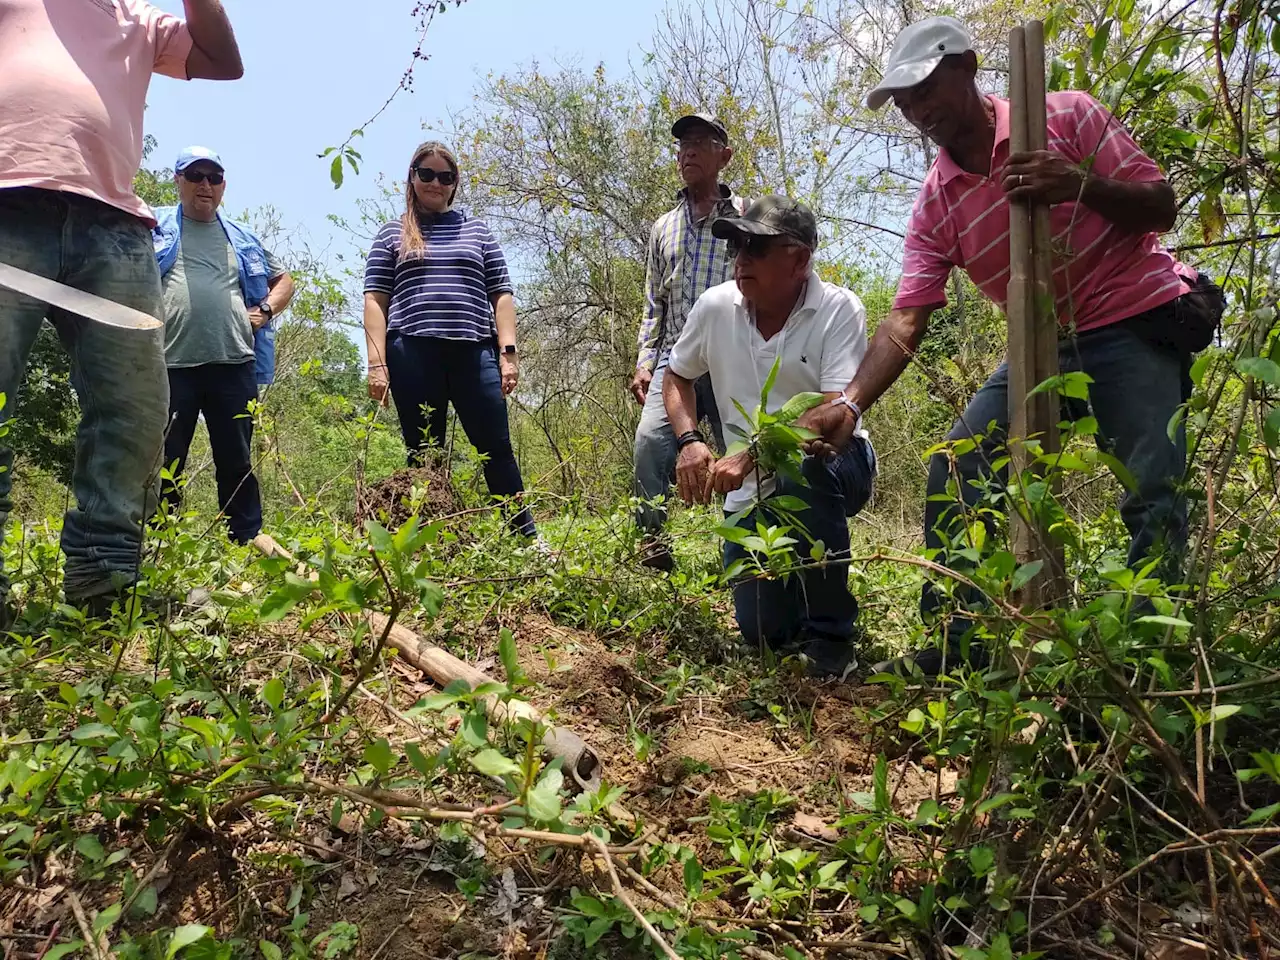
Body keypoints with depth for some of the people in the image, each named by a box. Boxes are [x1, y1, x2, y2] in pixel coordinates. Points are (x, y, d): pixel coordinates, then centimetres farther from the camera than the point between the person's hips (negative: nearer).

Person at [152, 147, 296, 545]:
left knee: (237, 464, 4)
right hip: (170, 364, -2)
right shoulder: (154, 227, 14)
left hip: (233, 364, 2)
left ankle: (248, 545, 8)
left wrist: (266, 311, 11)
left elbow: (284, 280, 29)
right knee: (163, 464, 1)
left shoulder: (243, 239, 21)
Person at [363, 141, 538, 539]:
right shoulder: (392, 235, 15)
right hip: (413, 355, 0)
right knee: (424, 458, 3)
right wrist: (377, 363, -3)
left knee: (497, 450, -4)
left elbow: (501, 295, 13)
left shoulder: (477, 230, 18)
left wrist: (508, 352, 1)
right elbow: (375, 299, 8)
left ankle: (528, 538, 2)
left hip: (475, 352, 1)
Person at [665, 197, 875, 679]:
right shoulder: (715, 306, -5)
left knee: (801, 471, -40)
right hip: (753, 490, 3)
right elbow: (676, 376, 11)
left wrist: (751, 455, -35)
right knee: (764, 631, -5)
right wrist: (690, 441, -6)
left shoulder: (839, 309, -17)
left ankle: (831, 635, -19)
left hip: (830, 469, -3)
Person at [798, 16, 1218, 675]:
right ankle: (953, 654, 1)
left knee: (1153, 495, -18)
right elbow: (906, 320, -13)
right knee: (955, 475, -7)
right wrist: (849, 405, -29)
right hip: (1046, 341, 4)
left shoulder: (1066, 117, -10)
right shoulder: (935, 206, -3)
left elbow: (1160, 208, -9)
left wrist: (1081, 184, -30)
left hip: (1138, 317, -4)